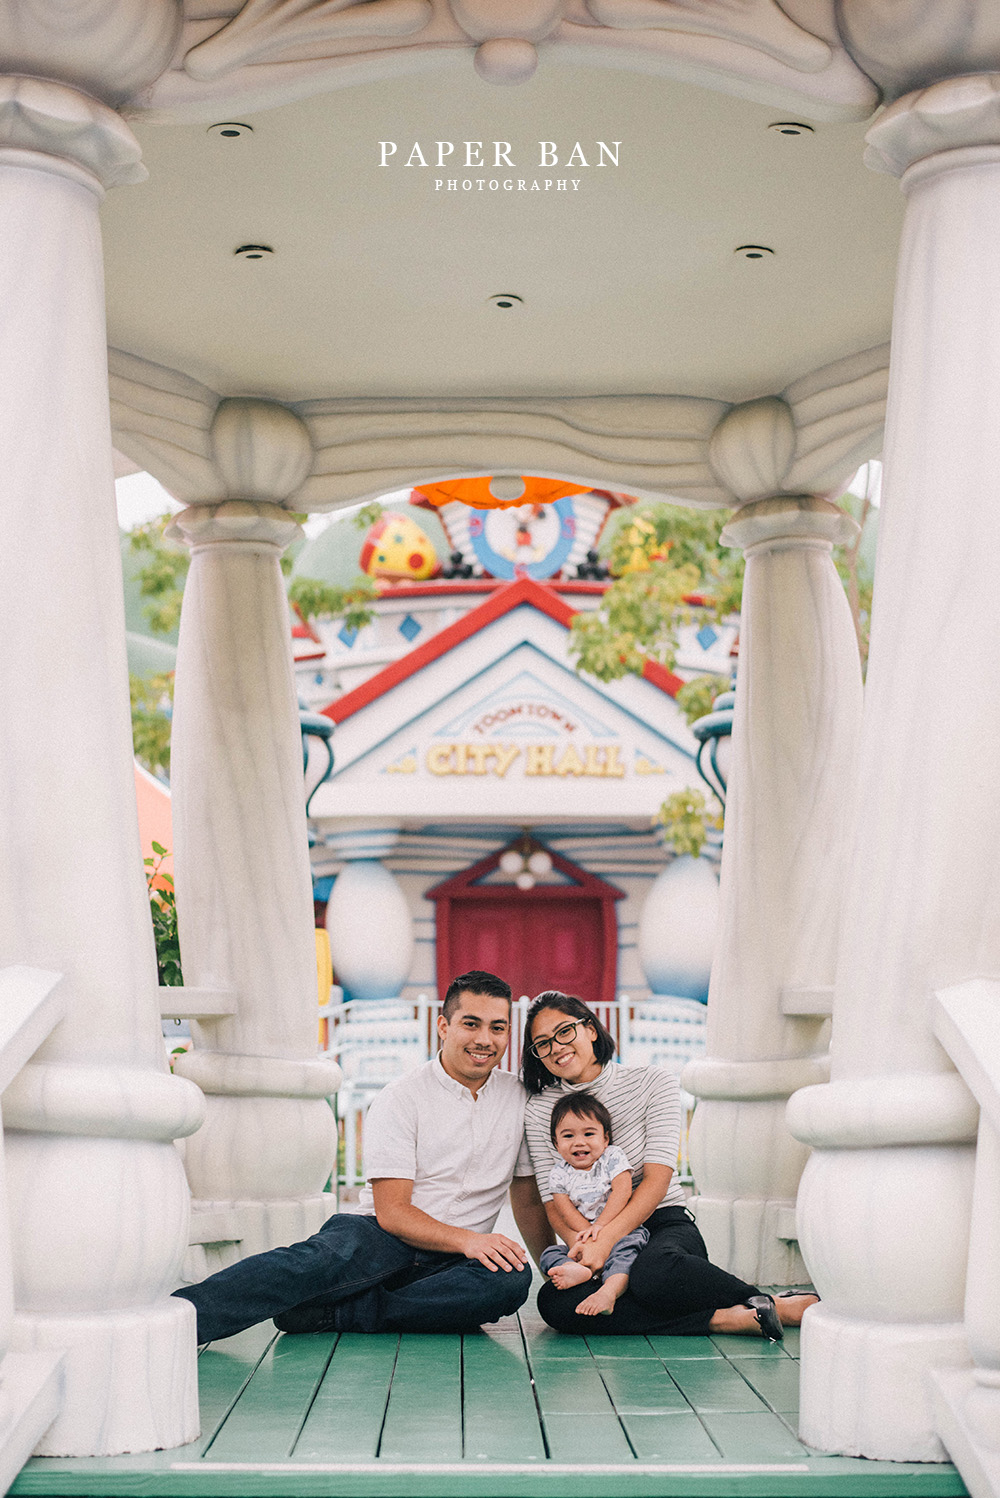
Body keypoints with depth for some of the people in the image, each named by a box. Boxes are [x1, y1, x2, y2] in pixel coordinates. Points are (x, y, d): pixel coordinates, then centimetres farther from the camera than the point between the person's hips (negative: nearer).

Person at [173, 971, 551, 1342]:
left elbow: (528, 1201, 20)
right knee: (325, 1256, -36)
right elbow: (391, 1212, -10)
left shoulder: (519, 1099, 10)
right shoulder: (400, 1099, -3)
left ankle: (328, 1313, -32)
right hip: (384, 1242, -3)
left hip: (451, 1263, 3)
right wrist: (467, 1240, -23)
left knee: (514, 1278, -32)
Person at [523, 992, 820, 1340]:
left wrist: (605, 1239, -27)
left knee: (654, 1272, -40)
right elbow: (554, 1203, -3)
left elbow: (657, 1179, -11)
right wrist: (587, 1246, -24)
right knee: (555, 1302, -33)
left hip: (664, 1224, -3)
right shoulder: (538, 1111, 4)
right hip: (592, 1237, 3)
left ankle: (773, 1305, -19)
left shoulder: (652, 1083, -1)